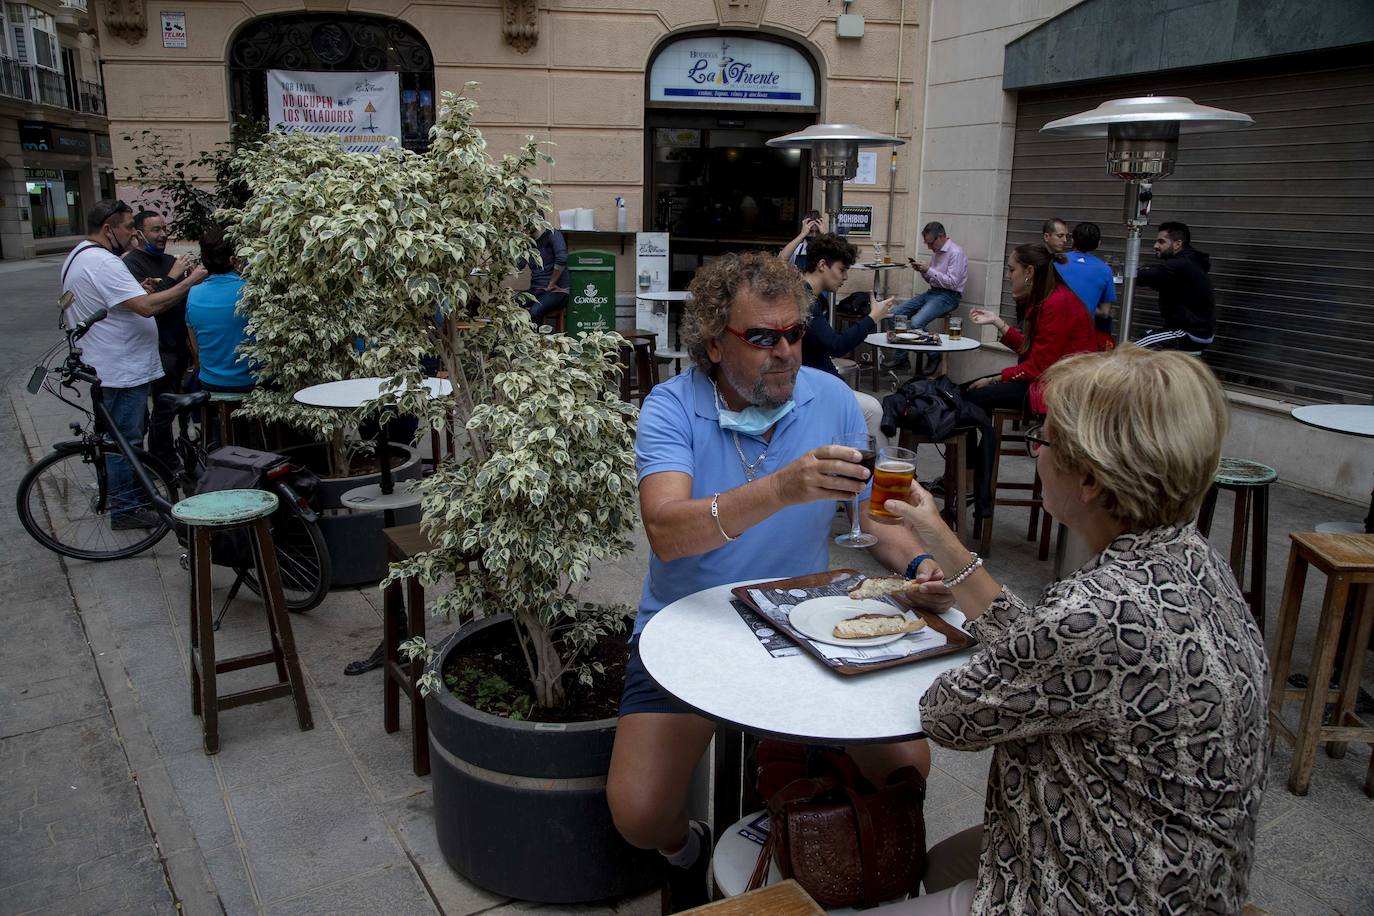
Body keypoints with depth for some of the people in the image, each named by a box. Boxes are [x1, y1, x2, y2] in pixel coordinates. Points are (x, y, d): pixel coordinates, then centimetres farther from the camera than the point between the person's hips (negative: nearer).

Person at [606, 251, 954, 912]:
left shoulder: (831, 399, -3)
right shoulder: (671, 407, -13)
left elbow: (877, 517, 3)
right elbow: (666, 532, -30)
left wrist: (918, 565, -20)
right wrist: (781, 490, -44)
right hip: (688, 632, -2)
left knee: (907, 764, -9)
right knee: (637, 814, -15)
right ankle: (685, 850, 24)